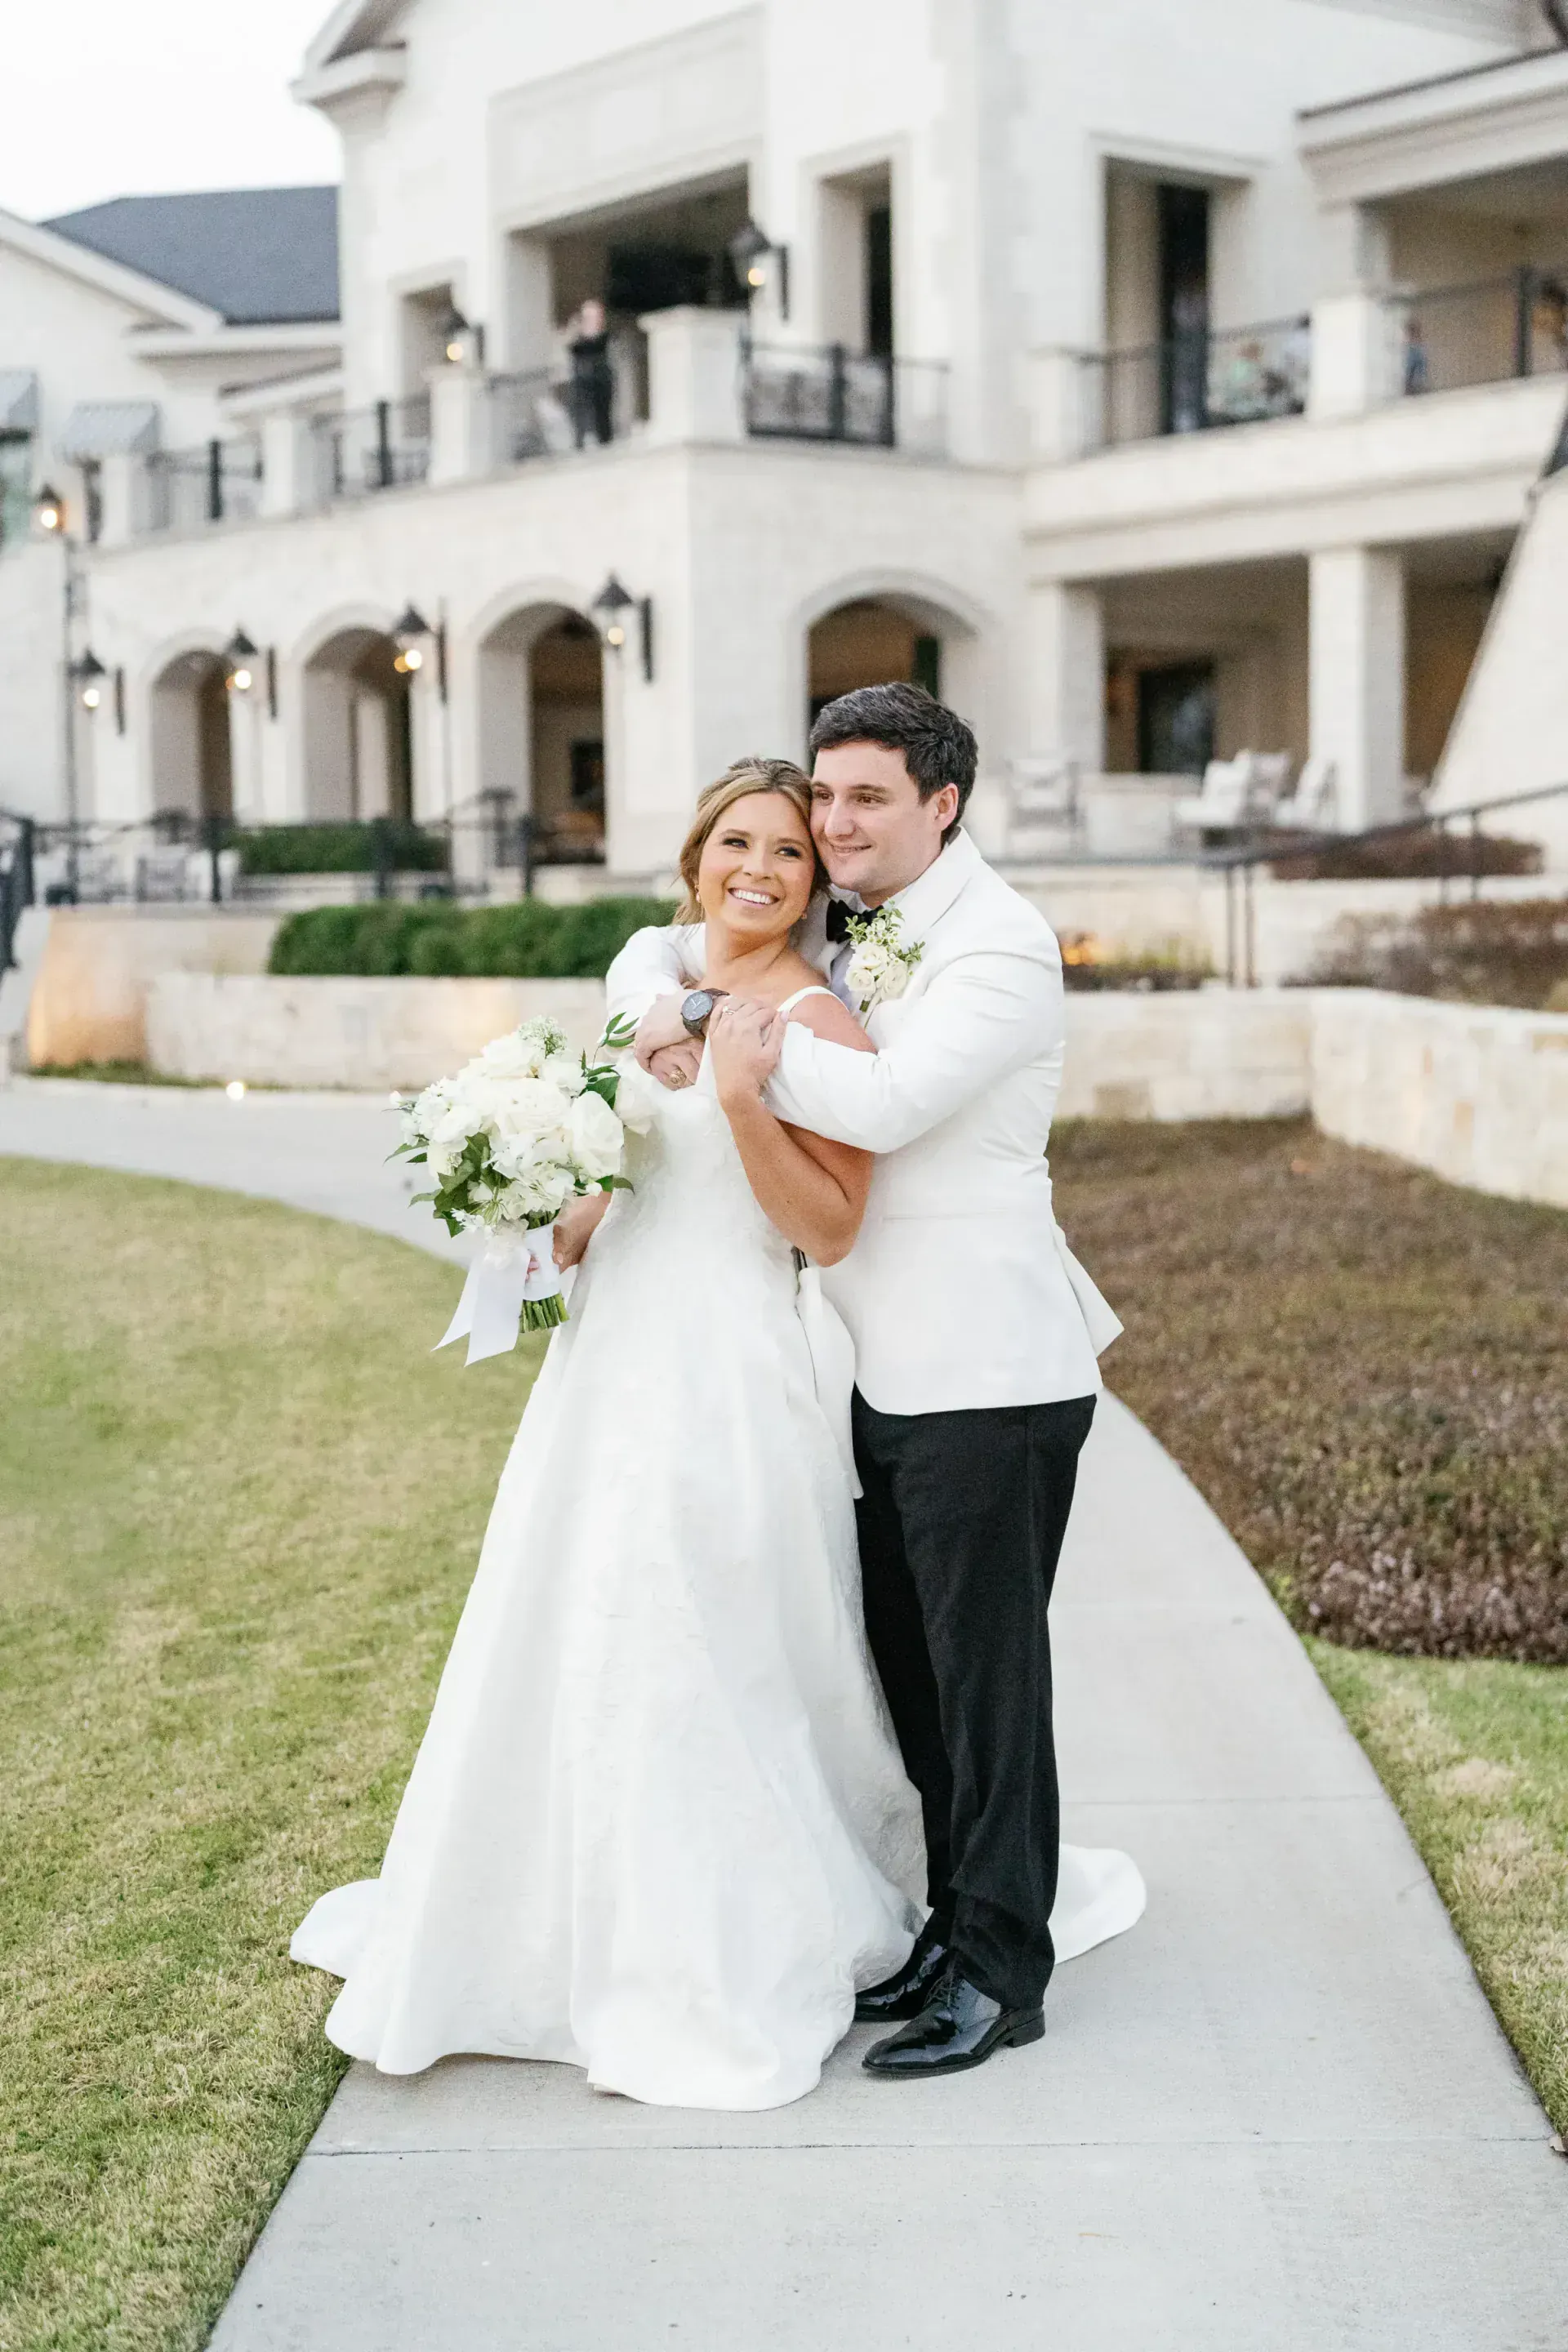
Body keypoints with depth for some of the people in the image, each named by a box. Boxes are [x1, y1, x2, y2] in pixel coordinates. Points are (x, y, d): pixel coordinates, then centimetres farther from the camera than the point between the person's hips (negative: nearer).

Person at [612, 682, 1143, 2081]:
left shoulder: (1001, 946, -13)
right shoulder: (840, 929, 11)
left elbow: (889, 1103, -26)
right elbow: (661, 950, 16)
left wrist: (748, 1037, -13)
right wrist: (661, 1009, -7)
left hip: (988, 1375, -8)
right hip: (885, 1372, 8)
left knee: (987, 1675, 0)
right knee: (908, 1666, 15)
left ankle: (1000, 1975, 12)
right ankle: (958, 1921, 30)